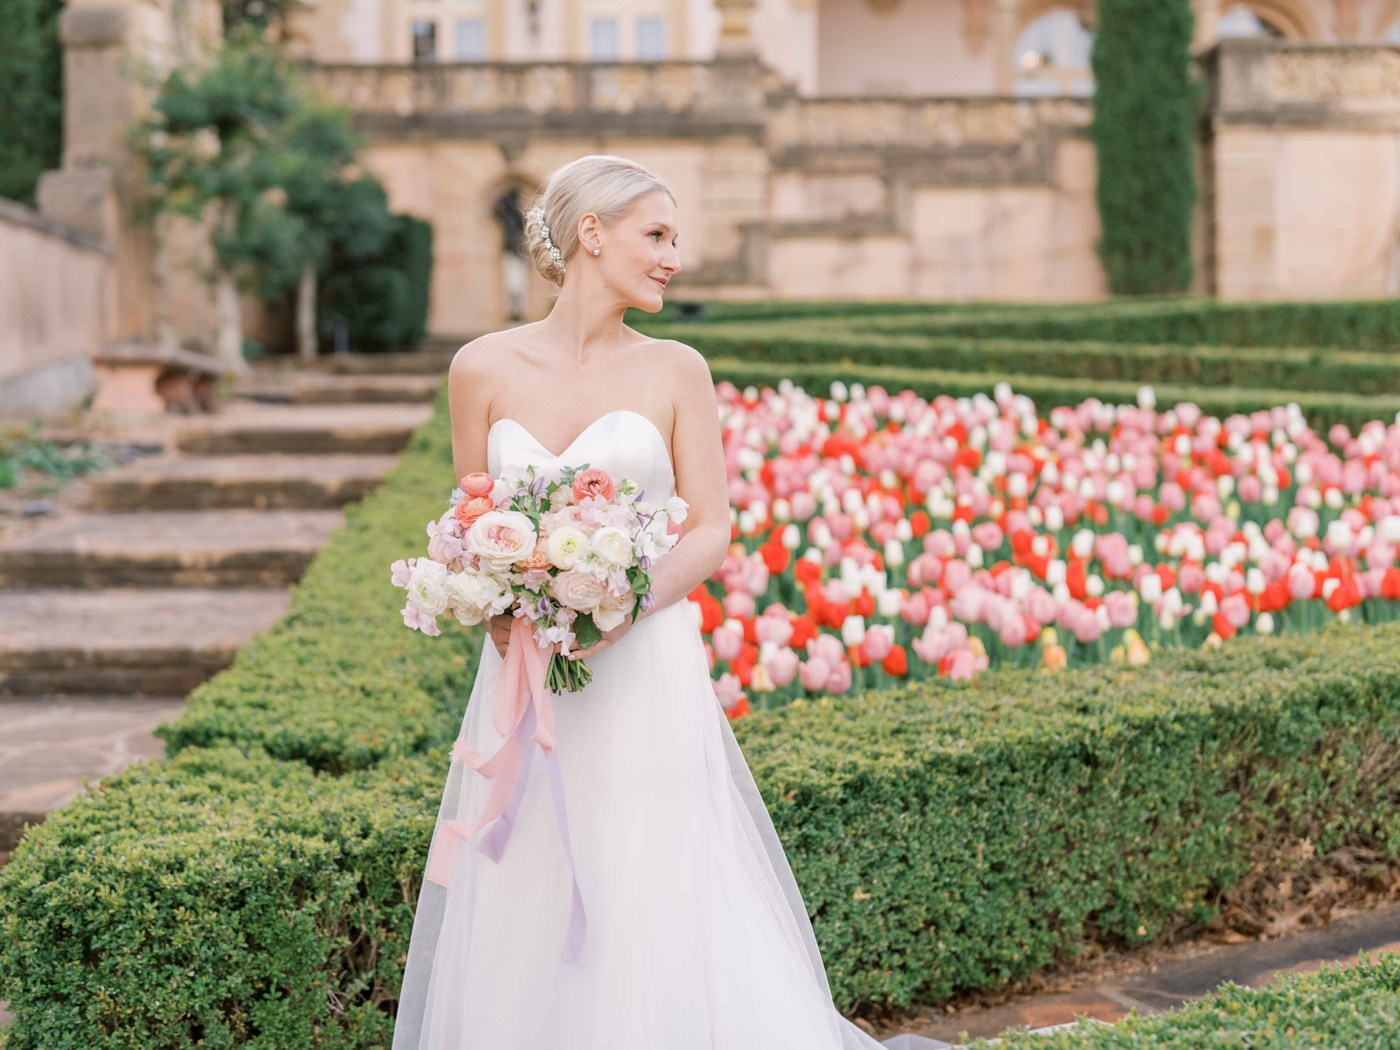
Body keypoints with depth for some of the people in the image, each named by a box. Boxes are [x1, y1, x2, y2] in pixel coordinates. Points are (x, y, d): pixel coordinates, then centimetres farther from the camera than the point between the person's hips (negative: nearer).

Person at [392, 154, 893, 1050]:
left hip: (646, 678, -1)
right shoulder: (484, 369, 4)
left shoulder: (676, 371, 2)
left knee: (658, 918, -2)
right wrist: (497, 609, -11)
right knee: (523, 920, 6)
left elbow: (711, 533, -1)